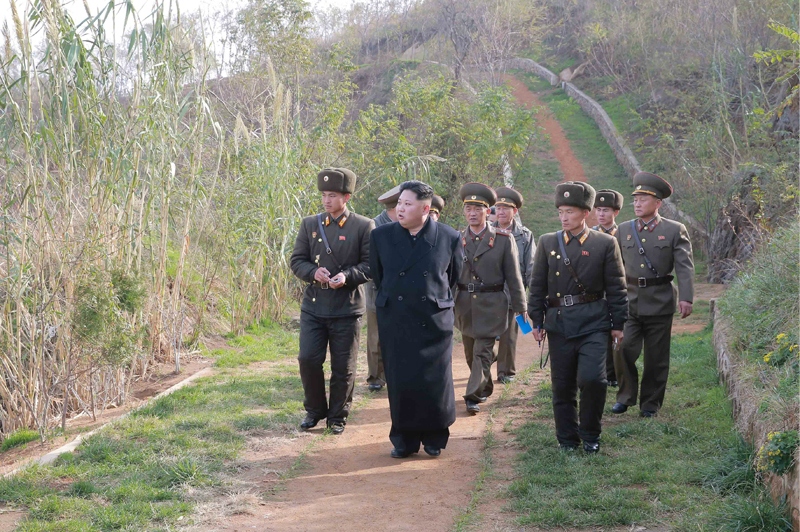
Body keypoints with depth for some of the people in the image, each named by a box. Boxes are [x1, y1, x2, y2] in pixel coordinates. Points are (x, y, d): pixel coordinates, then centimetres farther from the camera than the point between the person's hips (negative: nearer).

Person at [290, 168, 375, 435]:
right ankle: (315, 410, 19)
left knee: (343, 367, 3)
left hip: (347, 308, -2)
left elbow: (371, 265, -2)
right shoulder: (309, 224, 8)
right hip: (314, 306, 2)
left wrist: (347, 276, -19)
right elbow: (296, 260, 8)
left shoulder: (364, 227, -1)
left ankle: (338, 416, 20)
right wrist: (313, 272, -12)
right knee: (308, 360, -2)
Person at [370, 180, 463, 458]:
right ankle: (404, 440, 17)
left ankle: (434, 438, 20)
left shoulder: (449, 238, -3)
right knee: (400, 382, 2)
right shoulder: (381, 236, 1)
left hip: (434, 321, -1)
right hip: (395, 323, 1)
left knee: (434, 381, 0)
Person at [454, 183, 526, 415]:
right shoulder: (456, 239, 5)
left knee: (482, 352, -9)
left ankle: (473, 397, -7)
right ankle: (485, 389, 33)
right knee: (471, 354, 14)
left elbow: (513, 276, -1)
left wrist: (520, 308, -1)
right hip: (465, 306, 4)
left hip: (491, 306, -4)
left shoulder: (503, 239, -3)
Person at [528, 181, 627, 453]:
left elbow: (616, 287, 4)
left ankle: (590, 434, 8)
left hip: (593, 323, -2)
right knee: (562, 386, 6)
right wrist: (537, 320, 7)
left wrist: (618, 323, 3)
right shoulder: (547, 243, 8)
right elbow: (537, 285, 11)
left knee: (592, 379, -14)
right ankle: (567, 439, 20)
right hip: (559, 322, 2)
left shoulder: (605, 244, 2)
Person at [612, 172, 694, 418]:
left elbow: (685, 267, -6)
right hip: (629, 302, 2)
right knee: (622, 349, -9)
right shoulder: (624, 230, 11)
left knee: (656, 358, 4)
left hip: (659, 303, -2)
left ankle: (650, 404, 18)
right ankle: (626, 396, 10)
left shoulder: (675, 230, 2)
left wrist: (686, 298, -18)